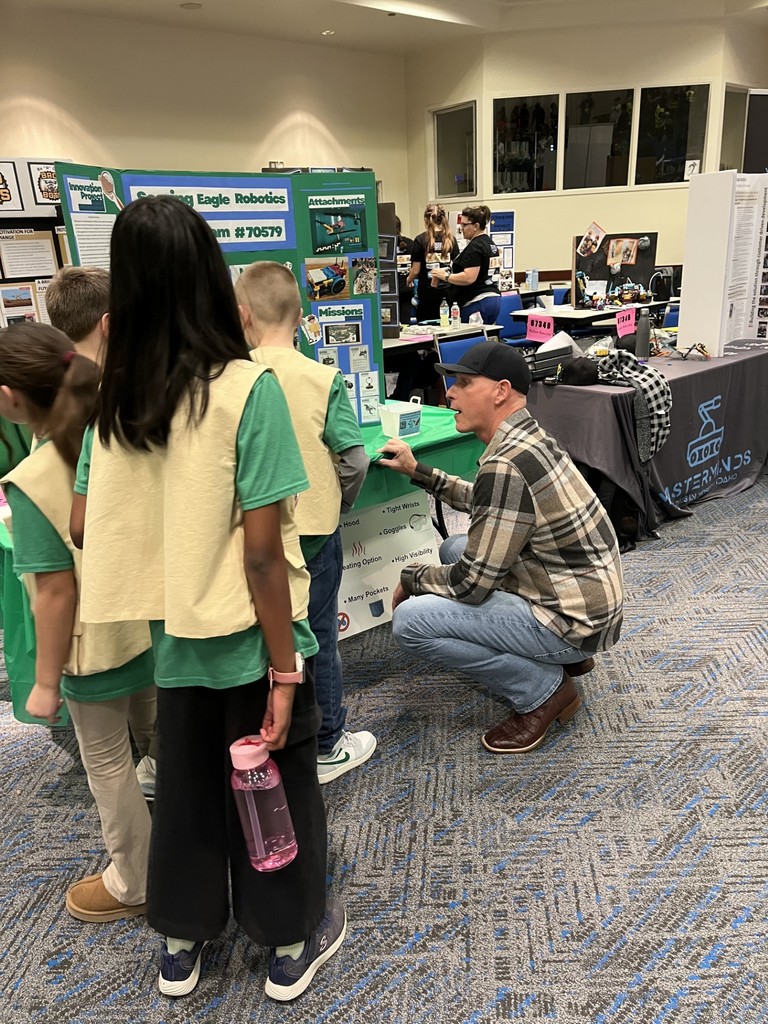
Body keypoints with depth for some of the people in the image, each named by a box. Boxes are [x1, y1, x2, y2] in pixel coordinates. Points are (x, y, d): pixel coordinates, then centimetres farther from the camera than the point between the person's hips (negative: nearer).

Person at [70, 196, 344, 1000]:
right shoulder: (247, 387, -19)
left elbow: (84, 525, 2)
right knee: (274, 788, 16)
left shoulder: (115, 394, -3)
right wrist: (284, 669, -13)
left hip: (173, 632, 5)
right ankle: (291, 944, 38)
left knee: (184, 783, 23)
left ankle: (180, 944, 43)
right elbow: (261, 549, -21)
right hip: (245, 635, -5)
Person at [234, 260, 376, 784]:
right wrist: (339, 502, 5)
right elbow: (355, 460, -13)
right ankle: (327, 747, 26)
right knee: (318, 637, 12)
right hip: (313, 529, -1)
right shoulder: (324, 379, -13)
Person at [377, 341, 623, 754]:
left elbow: (471, 583, -23)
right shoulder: (528, 438, 3)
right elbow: (486, 503, 21)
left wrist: (411, 577, -4)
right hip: (581, 593, 10)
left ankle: (543, 690, -1)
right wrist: (418, 472, 13)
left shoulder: (506, 466, -26)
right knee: (454, 549, 22)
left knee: (410, 620, -16)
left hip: (576, 620, -10)